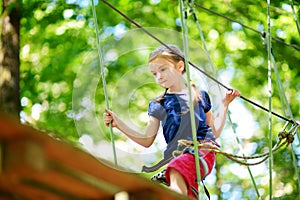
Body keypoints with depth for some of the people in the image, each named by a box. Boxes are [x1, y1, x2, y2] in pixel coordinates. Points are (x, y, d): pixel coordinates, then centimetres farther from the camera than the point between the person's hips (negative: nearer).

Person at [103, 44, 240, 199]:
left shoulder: (200, 96, 18)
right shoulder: (158, 105, 19)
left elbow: (215, 132, 19)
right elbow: (147, 140, 16)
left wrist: (224, 104, 14)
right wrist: (118, 124, 8)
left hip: (202, 151, -3)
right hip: (175, 158, 3)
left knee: (176, 170, -37)